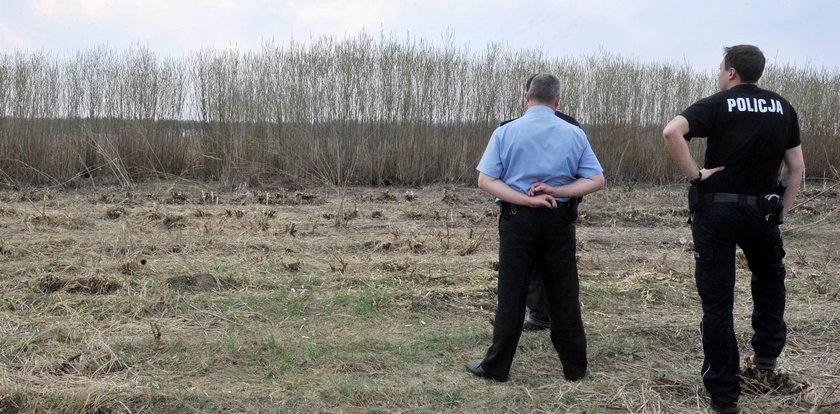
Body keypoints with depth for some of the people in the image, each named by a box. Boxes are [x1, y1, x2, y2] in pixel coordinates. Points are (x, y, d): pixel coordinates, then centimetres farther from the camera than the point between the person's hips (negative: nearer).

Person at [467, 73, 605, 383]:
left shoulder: (505, 132, -3)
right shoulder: (574, 134, 1)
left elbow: (485, 180, -10)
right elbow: (596, 180, -2)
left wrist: (527, 199, -14)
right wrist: (555, 190, -11)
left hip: (517, 219, -1)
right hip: (560, 220, 1)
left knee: (511, 296, 6)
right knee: (563, 296, 11)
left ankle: (496, 367, 14)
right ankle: (575, 368, 21)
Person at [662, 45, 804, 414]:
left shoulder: (718, 105, -5)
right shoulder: (782, 107, 8)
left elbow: (671, 132, -23)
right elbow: (796, 167, 10)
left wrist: (694, 174, -14)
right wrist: (782, 211, 17)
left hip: (715, 210, -3)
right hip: (762, 211, 3)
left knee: (717, 303, 5)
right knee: (769, 276, 33)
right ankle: (767, 352, 29)